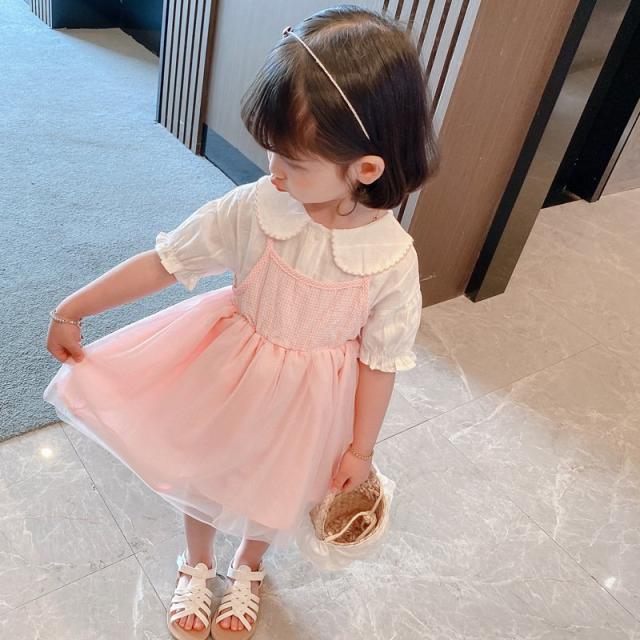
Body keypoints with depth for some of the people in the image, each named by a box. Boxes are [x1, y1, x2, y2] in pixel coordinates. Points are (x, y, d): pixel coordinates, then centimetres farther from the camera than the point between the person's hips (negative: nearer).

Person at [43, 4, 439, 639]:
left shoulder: (393, 258, -26)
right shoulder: (253, 208, -25)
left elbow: (380, 360, -13)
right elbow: (164, 261, -14)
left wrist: (360, 448, -3)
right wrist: (72, 309, -6)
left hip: (306, 397, -1)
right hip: (228, 371, 2)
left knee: (272, 491, 24)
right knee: (198, 469, 22)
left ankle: (247, 569, 61)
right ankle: (196, 564, 58)